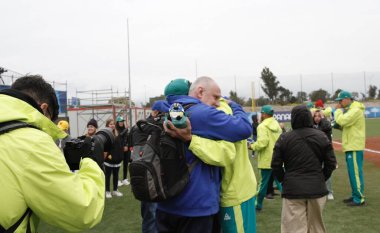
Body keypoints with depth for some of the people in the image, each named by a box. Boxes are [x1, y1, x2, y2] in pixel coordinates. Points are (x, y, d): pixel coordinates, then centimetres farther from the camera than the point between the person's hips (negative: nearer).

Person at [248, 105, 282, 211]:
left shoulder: (262, 126, -14)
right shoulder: (277, 125, 12)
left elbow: (262, 142, -26)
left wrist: (252, 146, -9)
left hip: (267, 159, -7)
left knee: (264, 183, 5)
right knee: (280, 181, 9)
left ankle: (258, 204, 19)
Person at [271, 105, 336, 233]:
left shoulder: (284, 138, -5)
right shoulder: (321, 136, 1)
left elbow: (276, 165, -3)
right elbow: (331, 163, 3)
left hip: (293, 189, -2)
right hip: (317, 188, 3)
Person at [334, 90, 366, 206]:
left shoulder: (355, 110, -14)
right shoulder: (349, 110, 18)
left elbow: (342, 121, -24)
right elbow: (344, 125, 18)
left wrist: (338, 110, -9)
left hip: (354, 147, -10)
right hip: (350, 146, 10)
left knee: (355, 172, -8)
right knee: (352, 172, 15)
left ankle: (359, 199, -4)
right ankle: (355, 195, 24)